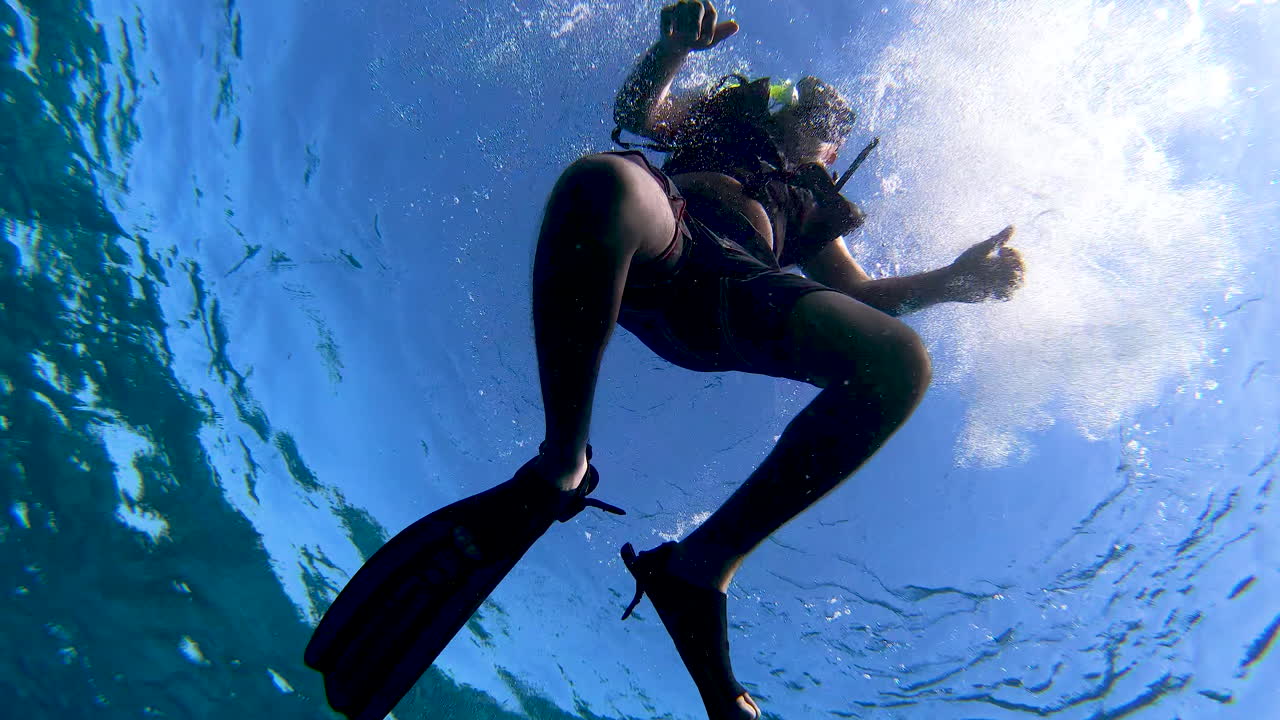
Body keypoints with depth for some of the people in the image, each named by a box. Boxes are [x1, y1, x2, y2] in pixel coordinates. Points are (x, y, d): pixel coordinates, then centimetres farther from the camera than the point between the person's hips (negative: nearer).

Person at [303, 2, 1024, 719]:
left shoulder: (813, 208, 42)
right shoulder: (725, 114, 40)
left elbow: (863, 294, 29)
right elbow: (638, 108, 24)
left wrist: (955, 279, 12)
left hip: (739, 296, 2)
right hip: (658, 254, -1)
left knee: (900, 360, -25)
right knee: (602, 177, -38)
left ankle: (701, 563, -26)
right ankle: (559, 467, -28)